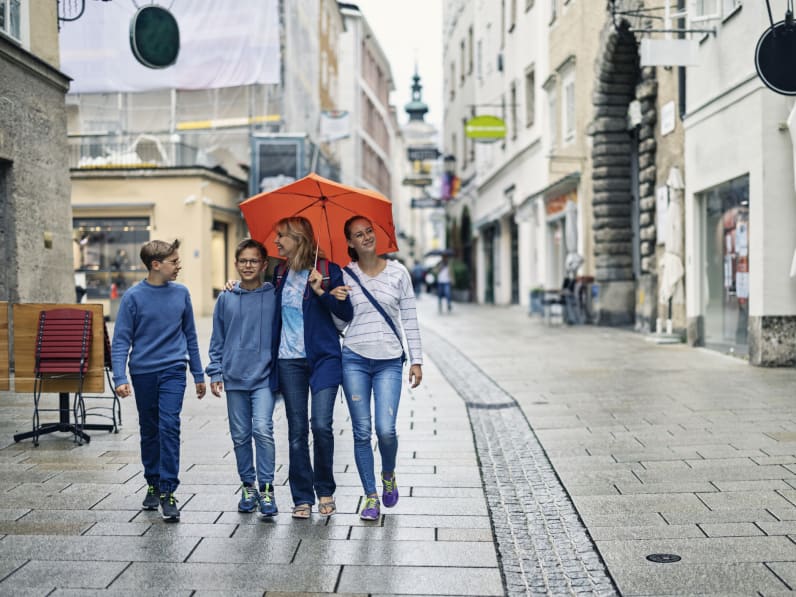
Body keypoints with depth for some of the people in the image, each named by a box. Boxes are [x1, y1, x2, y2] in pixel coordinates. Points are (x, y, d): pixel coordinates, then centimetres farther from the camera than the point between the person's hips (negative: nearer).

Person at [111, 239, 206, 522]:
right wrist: (120, 378, -16)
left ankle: (168, 491, -7)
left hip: (173, 370, 0)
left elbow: (190, 335, 10)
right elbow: (121, 340, -5)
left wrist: (199, 374, 13)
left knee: (169, 427, -12)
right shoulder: (134, 296, -6)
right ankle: (153, 484, 29)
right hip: (143, 372, 0)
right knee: (149, 431, 13)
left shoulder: (181, 293, 1)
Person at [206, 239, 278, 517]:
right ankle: (248, 487, 23)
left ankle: (266, 488, -5)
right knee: (240, 436, 9)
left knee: (263, 429, -16)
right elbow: (217, 340, 12)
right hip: (234, 378, 3)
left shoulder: (274, 296, 1)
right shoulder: (226, 299, 7)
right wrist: (215, 372, 6)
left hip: (265, 376, -3)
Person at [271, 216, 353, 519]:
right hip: (289, 361, 4)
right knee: (297, 431, 4)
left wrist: (321, 291, -17)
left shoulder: (328, 269, -4)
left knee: (321, 425, -11)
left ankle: (325, 491, 10)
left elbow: (347, 314, -5)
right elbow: (273, 308, 27)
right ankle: (302, 498, 12)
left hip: (323, 358, -4)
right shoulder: (280, 273, 10)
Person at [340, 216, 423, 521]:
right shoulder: (344, 276, 5)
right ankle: (371, 496, 15)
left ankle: (389, 474, 21)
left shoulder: (397, 272, 3)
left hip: (389, 361, -1)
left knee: (385, 429, -11)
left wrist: (416, 359, 1)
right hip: (354, 359, 1)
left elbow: (410, 319, 4)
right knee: (362, 432, 2)